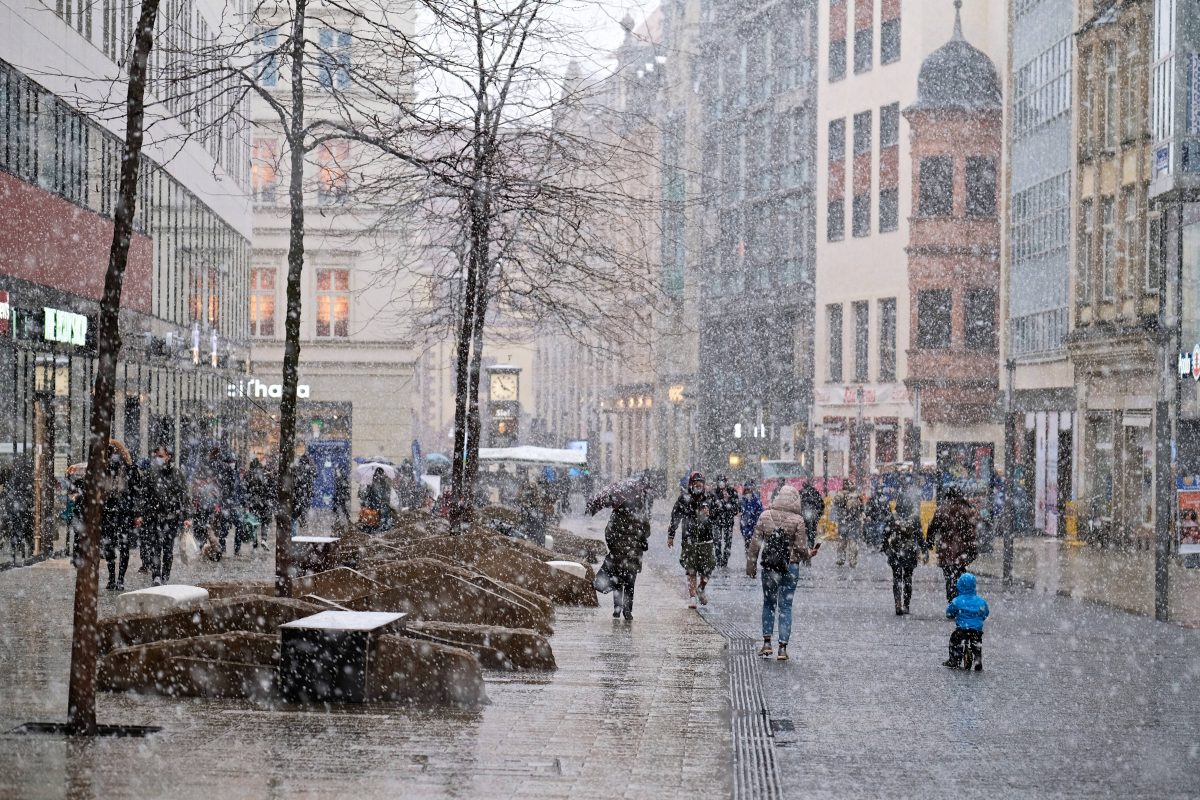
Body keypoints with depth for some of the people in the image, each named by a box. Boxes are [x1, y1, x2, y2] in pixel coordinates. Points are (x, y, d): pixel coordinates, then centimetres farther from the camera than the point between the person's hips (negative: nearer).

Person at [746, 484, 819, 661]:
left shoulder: (766, 516, -2)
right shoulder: (797, 520, -8)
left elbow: (755, 543, 0)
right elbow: (800, 547, -6)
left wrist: (751, 565, 9)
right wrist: (810, 555, 16)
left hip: (769, 567, 1)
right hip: (791, 567, -1)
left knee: (768, 603, 15)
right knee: (785, 606, 5)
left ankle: (767, 642, 8)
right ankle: (783, 647, 1)